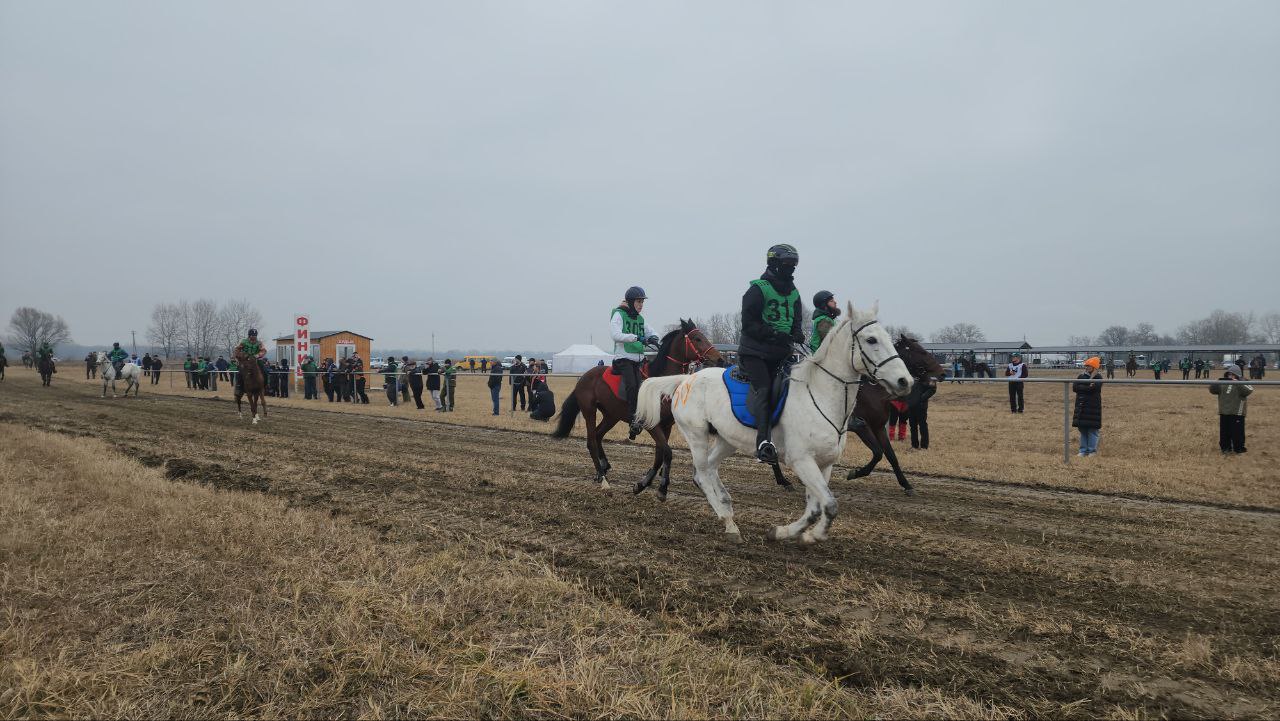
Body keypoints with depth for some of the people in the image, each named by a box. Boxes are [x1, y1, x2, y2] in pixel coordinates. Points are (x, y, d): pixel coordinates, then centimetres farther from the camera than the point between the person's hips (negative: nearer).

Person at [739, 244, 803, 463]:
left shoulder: (794, 293, 15)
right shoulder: (758, 289, -7)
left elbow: (796, 320, 19)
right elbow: (749, 324, -12)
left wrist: (798, 333, -5)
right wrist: (774, 334, -23)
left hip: (780, 353, 7)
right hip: (755, 350, -7)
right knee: (763, 388, -22)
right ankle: (763, 442, -30)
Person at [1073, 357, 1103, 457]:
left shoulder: (1098, 378, -4)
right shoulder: (1081, 376, 11)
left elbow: (1092, 389, -20)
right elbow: (1074, 387, -4)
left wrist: (1092, 377, -12)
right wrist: (1087, 387, -16)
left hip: (1093, 408, -5)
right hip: (1081, 407, 5)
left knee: (1092, 430, -1)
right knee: (1082, 429, 9)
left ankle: (1092, 451, 7)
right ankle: (1083, 451, 15)